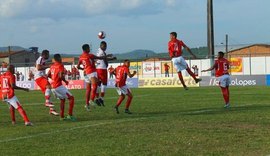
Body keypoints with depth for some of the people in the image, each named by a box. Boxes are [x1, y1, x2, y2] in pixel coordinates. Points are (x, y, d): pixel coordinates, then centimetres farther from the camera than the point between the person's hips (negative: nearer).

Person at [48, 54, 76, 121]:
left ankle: (62, 116, 20)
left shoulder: (52, 66, 13)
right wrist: (65, 81, -6)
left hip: (53, 87, 8)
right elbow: (61, 76, -22)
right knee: (71, 98, 0)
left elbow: (48, 75, 21)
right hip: (58, 86, -8)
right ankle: (70, 115, -9)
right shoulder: (60, 65, -10)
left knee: (62, 99, 24)